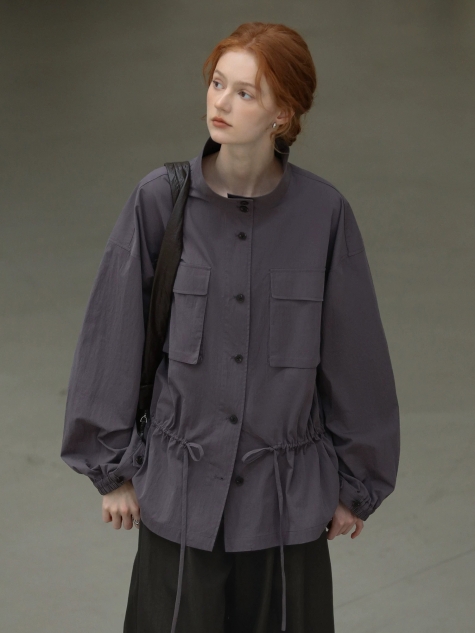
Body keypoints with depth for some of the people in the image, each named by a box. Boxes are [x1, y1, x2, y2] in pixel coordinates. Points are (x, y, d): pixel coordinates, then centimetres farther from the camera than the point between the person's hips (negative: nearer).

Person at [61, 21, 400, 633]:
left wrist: (356, 485, 6)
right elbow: (114, 334, -2)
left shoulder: (323, 212, -9)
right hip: (180, 490, 0)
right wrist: (112, 469, 3)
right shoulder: (158, 201, -9)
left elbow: (355, 353, 0)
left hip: (289, 494, 0)